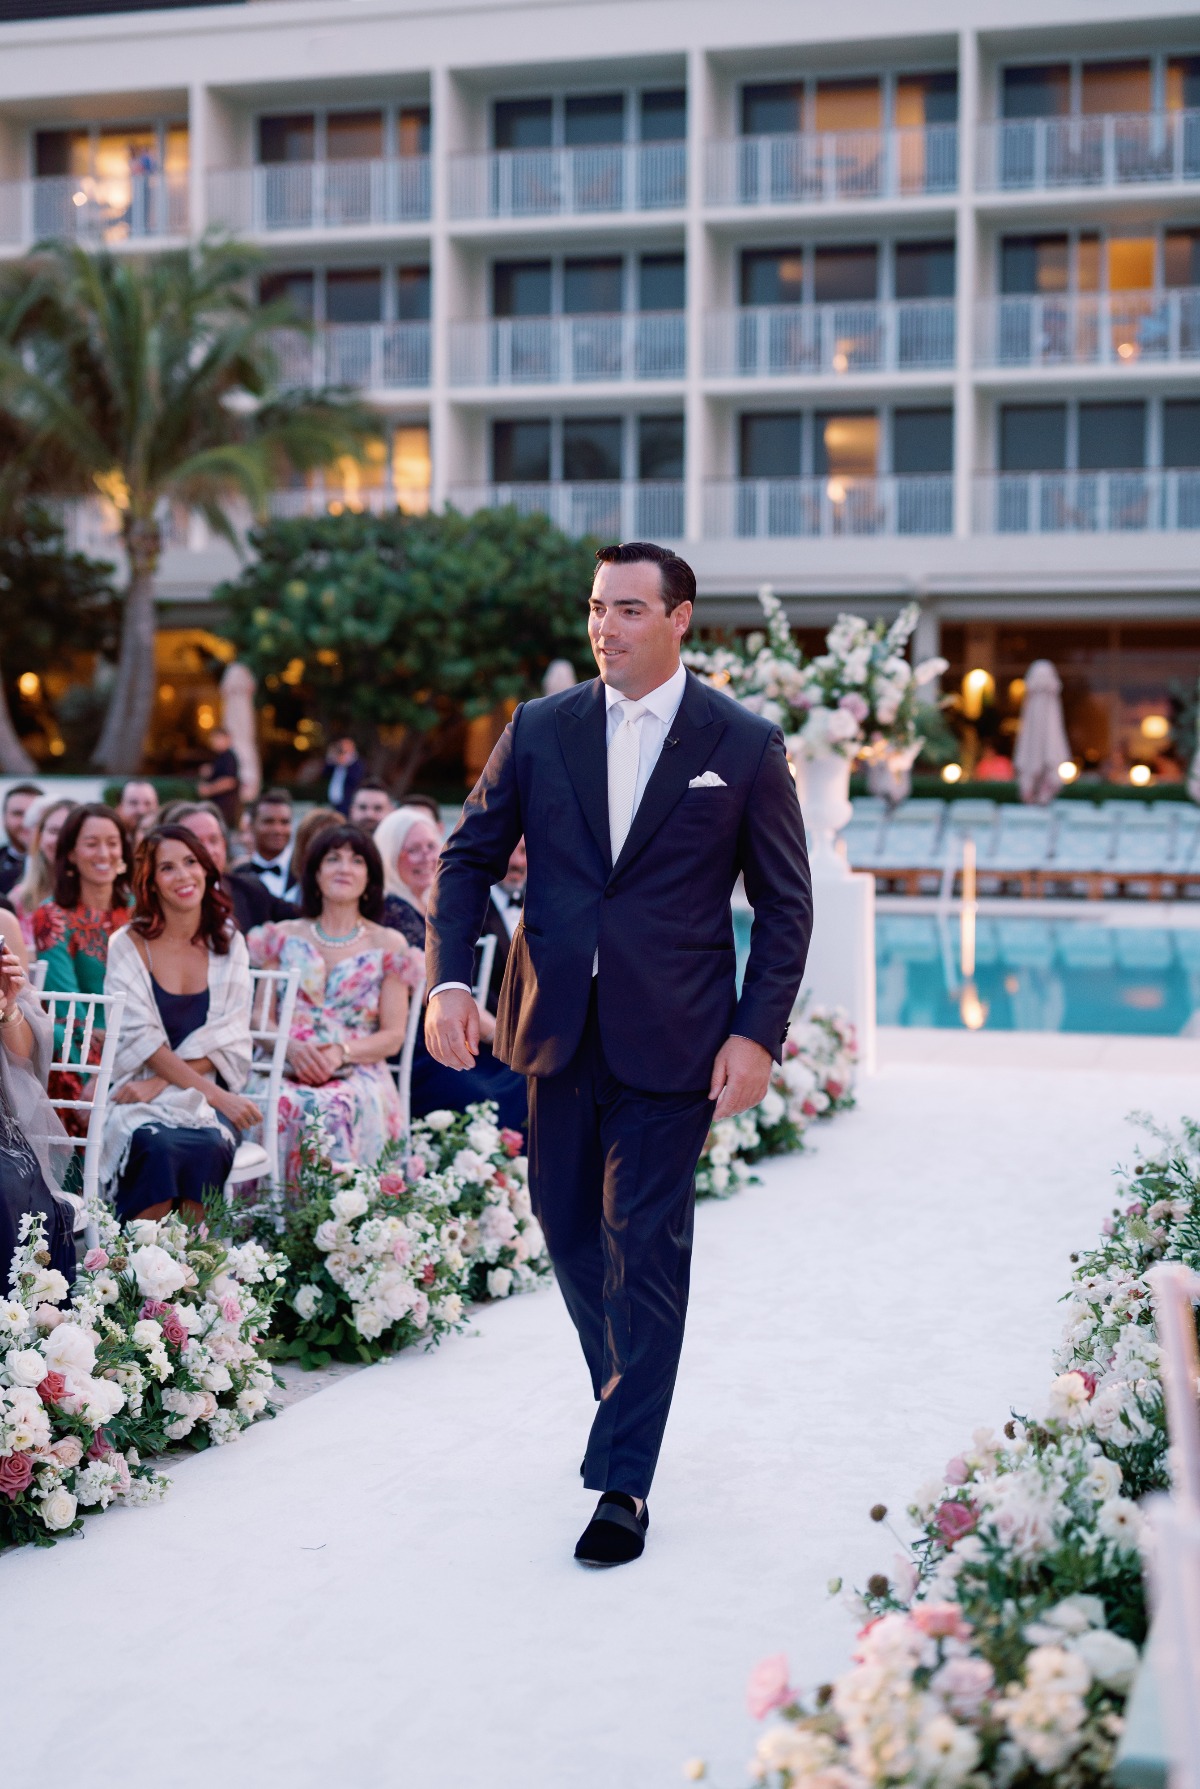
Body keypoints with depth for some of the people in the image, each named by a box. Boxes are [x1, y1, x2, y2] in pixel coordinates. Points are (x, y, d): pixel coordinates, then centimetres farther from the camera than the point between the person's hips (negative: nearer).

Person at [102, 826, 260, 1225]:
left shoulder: (229, 945, 8)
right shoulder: (129, 945, 0)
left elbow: (227, 1038, 2)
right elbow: (141, 1038, -7)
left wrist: (159, 1083, -14)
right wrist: (217, 1095, -18)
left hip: (207, 1094, 2)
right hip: (142, 1097, -2)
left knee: (208, 1148, -31)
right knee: (159, 1147, -33)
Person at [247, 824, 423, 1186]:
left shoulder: (388, 945, 12)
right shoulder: (285, 937, 17)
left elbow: (393, 1036, 5)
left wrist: (341, 1053, -13)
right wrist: (292, 1046, -10)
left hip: (359, 1075, -1)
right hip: (286, 1073, 1)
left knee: (335, 1108, -37)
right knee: (283, 1106, -35)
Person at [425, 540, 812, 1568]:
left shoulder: (745, 745, -2)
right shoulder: (540, 730, 6)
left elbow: (785, 904, 1)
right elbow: (468, 857, 8)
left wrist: (758, 1035, -8)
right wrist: (449, 980, -6)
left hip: (674, 1041, -4)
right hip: (558, 1031, 4)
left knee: (644, 1246, -3)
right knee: (568, 1226, 13)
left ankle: (624, 1481, 5)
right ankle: (626, 1398, 38)